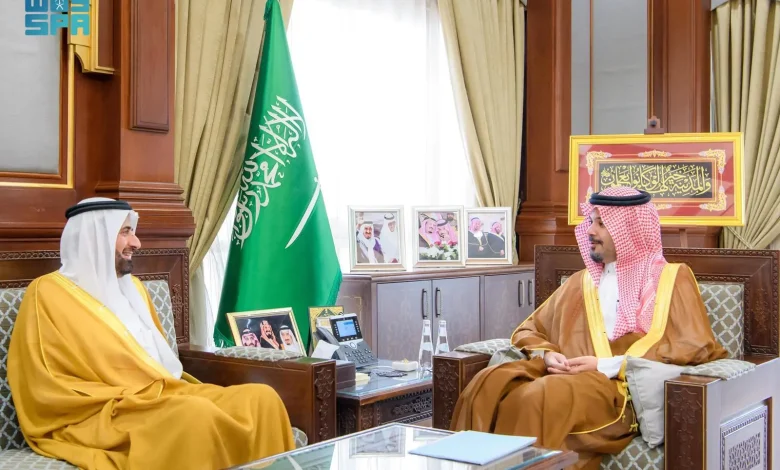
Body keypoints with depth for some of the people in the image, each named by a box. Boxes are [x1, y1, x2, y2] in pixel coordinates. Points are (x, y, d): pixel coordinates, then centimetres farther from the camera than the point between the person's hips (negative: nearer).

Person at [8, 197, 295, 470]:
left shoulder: (132, 287, 21)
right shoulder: (49, 293, -2)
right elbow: (51, 389, -10)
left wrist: (168, 388, -1)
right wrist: (149, 396, -16)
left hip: (159, 398, 7)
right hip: (95, 418, -7)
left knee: (260, 398, -16)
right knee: (195, 415, -36)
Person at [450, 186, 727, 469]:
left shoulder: (671, 279, 10)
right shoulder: (581, 282, 25)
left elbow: (694, 346, -4)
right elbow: (528, 331, 26)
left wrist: (607, 366, -11)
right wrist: (547, 355, 0)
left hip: (624, 388, -5)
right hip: (568, 378, 5)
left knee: (542, 398, -36)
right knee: (489, 386, -26)